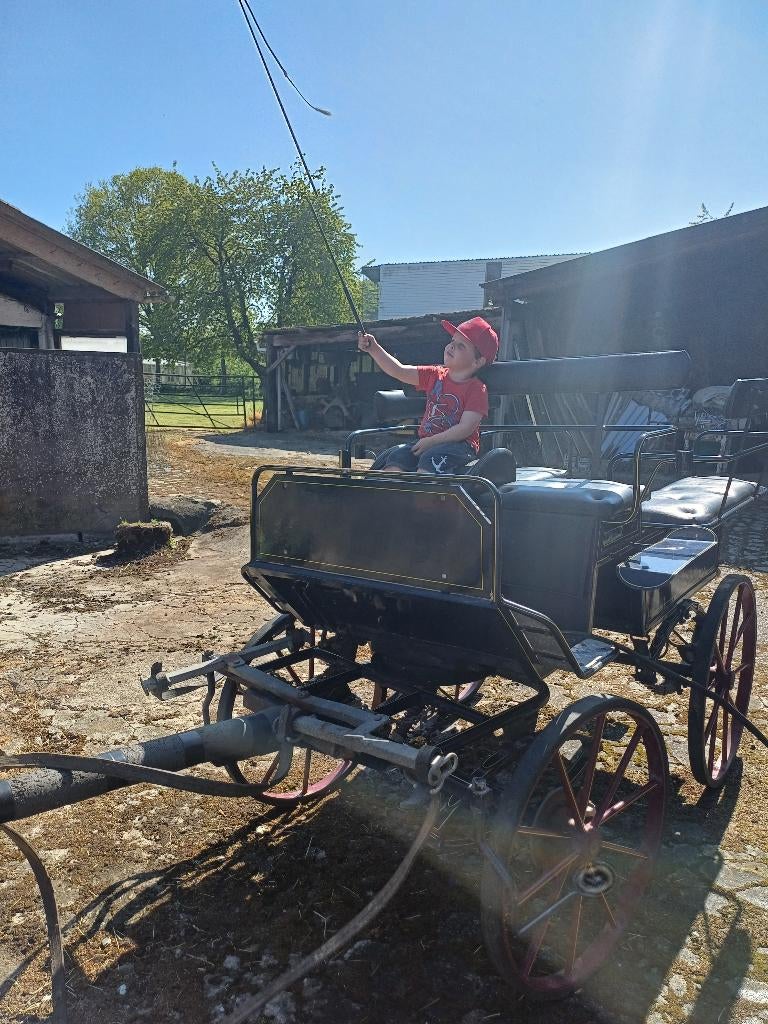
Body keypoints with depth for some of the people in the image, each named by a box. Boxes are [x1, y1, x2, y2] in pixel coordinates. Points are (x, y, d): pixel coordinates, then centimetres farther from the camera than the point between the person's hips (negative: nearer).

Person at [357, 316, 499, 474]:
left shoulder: (477, 389, -7)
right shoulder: (435, 376, 12)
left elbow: (466, 428, -15)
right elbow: (400, 371, 4)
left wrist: (430, 441, -18)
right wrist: (374, 349, -9)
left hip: (458, 445, -6)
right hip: (425, 441, 6)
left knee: (430, 458, -34)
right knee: (397, 456, -17)